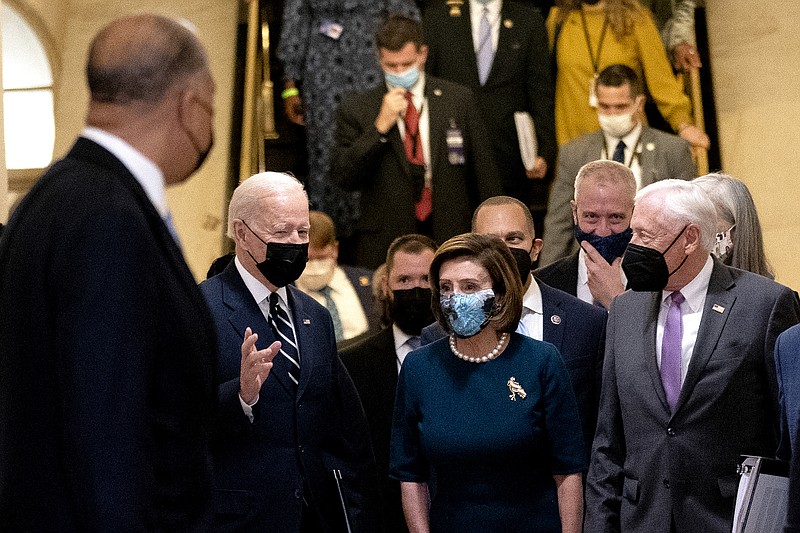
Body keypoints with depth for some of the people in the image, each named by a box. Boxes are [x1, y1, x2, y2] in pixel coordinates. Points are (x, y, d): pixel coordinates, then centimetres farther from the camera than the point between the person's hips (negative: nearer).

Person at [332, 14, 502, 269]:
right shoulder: (356, 108, 3)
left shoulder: (458, 99, 6)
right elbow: (344, 178, -5)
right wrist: (380, 126, -13)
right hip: (383, 246, -1)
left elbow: (483, 172, 9)